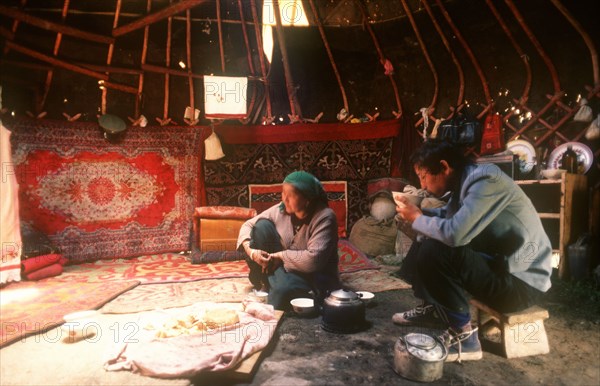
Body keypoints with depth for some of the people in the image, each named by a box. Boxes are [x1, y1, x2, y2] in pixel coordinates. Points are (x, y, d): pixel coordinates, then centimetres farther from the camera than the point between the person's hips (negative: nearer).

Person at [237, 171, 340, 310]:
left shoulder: (324, 217, -23)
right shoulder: (281, 210, -7)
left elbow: (313, 260, -34)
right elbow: (248, 225, 2)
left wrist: (280, 255, -22)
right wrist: (250, 250, -17)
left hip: (314, 278, -6)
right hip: (283, 268, 6)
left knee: (283, 288, -39)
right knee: (262, 225, -12)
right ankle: (264, 283, -3)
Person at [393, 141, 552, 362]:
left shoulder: (486, 180, -22)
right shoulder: (465, 183, 5)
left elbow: (454, 233, -34)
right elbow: (446, 218, 18)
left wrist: (417, 219, -16)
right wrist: (417, 212, -1)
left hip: (522, 282, -9)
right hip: (500, 265, 9)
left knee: (434, 252, -26)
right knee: (425, 242, 8)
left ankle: (463, 335, -13)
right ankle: (432, 308, 18)